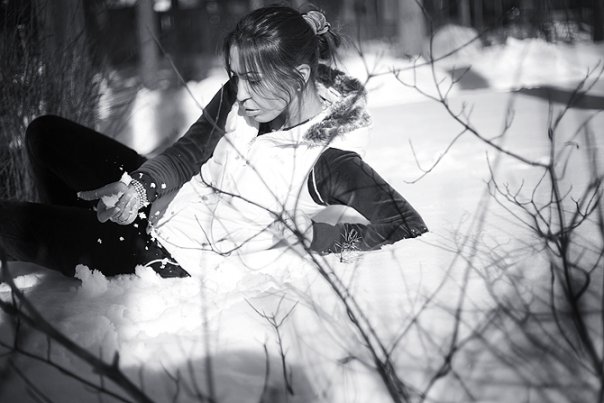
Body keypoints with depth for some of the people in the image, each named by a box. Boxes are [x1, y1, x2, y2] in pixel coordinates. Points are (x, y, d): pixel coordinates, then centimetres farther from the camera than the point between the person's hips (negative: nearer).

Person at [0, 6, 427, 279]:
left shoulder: (330, 160, -30)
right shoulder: (240, 97, -12)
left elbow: (413, 231, -32)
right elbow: (190, 151, 2)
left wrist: (312, 234, -29)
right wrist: (138, 185, -17)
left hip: (177, 263, -6)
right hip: (164, 203, 6)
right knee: (46, 134, 11)